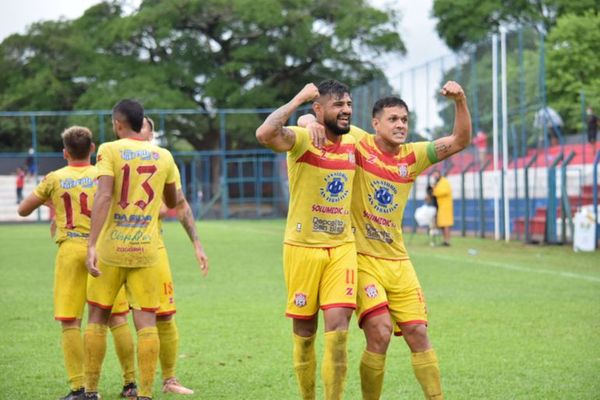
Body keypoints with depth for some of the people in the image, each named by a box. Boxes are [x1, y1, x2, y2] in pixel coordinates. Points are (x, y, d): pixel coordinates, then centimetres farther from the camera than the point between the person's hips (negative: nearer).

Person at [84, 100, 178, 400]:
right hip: (146, 250, 2)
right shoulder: (163, 156, 7)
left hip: (110, 249, -2)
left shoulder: (110, 150, -4)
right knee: (146, 321, 2)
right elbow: (173, 203, 21)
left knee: (97, 317, 11)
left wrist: (92, 245, -21)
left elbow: (103, 196, -17)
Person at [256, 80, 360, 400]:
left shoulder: (354, 142, 7)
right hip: (303, 247, -3)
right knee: (304, 332, 6)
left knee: (338, 326, -11)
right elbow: (265, 134, -33)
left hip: (342, 248, 3)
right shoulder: (302, 139, -11)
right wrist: (298, 99, -23)